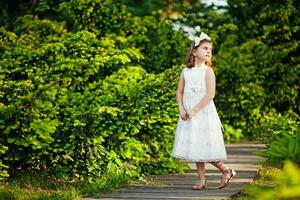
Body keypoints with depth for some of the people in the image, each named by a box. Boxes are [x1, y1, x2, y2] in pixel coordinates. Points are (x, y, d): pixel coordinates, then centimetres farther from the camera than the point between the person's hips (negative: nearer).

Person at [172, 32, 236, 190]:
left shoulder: (207, 71, -6)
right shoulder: (186, 72, 8)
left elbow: (210, 94, -15)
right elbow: (179, 92, 9)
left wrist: (194, 110, -18)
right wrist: (182, 109, -7)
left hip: (204, 113, -5)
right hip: (189, 116, 5)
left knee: (205, 148, -7)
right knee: (195, 148, 7)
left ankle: (227, 171, 12)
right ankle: (202, 180, 14)